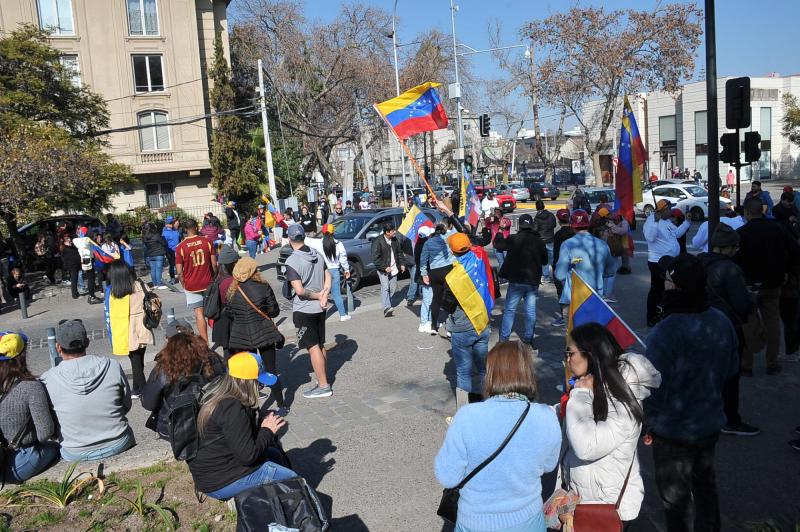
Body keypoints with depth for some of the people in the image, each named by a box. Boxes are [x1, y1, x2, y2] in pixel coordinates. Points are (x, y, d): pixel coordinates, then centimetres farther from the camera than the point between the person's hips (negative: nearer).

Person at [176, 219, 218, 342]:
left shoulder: (180, 247, -9)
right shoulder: (207, 242, -6)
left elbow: (179, 272, -9)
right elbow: (214, 264, -3)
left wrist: (184, 285, 6)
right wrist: (214, 278, 12)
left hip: (191, 285, -2)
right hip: (208, 283, 2)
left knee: (199, 313, 2)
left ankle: (205, 342, 1)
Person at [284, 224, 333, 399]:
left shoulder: (292, 261, -18)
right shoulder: (317, 255, 3)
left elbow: (299, 290, -23)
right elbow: (328, 278, 4)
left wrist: (318, 296, -10)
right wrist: (324, 296, -8)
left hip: (304, 310, -7)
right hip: (319, 308, 7)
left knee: (313, 347, 0)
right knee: (321, 345, 16)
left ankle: (323, 386, 5)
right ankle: (324, 379, 26)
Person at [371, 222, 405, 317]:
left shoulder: (395, 240, 7)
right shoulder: (378, 241, -15)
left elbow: (399, 252, 19)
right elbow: (375, 258, -17)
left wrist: (402, 264, 8)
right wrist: (384, 267, -21)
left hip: (394, 269, 7)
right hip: (383, 270, -7)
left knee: (393, 288, 10)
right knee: (385, 287, -16)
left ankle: (387, 303, 29)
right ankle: (386, 308, -24)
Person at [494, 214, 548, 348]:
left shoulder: (513, 240, -11)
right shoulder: (539, 241, 0)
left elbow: (498, 245, 5)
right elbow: (544, 261, 11)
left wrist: (499, 233, 21)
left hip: (516, 281, -2)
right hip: (533, 281, 2)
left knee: (510, 310, 6)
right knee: (531, 311, 10)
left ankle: (504, 338, 6)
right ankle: (528, 338, 14)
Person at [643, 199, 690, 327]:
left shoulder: (667, 221, 11)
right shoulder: (652, 221, -18)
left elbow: (677, 233, 21)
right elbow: (650, 237, -34)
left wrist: (687, 221, 18)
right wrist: (655, 221, -35)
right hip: (658, 262, -10)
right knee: (657, 290, -2)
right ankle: (652, 318, 7)